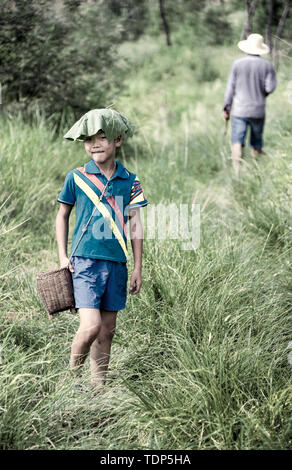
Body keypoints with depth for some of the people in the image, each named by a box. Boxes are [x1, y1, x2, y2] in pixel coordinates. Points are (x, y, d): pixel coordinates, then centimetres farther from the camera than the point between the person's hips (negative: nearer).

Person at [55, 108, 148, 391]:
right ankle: (71, 377, 8)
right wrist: (63, 256, 5)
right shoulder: (76, 177, 2)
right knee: (90, 326, -15)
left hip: (116, 263, 3)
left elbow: (135, 225, 10)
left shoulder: (130, 181, 7)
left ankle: (98, 387, 21)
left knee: (107, 330, 8)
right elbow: (62, 215, 12)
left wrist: (138, 268, 8)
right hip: (84, 261, -3)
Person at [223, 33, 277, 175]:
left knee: (237, 141, -5)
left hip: (240, 110, -1)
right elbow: (270, 87, -7)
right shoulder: (267, 65, -3)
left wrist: (226, 108, 5)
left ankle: (237, 170, -19)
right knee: (257, 142, 14)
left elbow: (230, 87, -2)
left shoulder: (237, 64, -4)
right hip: (258, 110, 1)